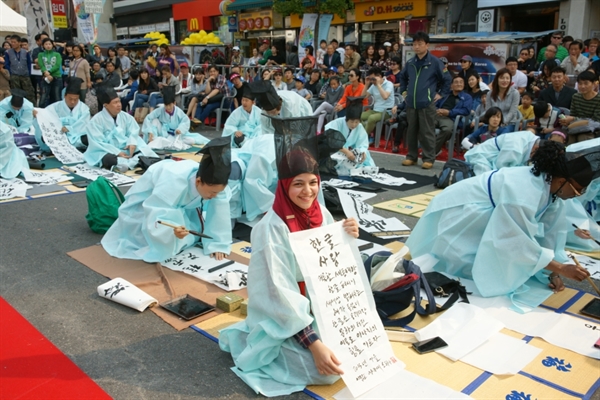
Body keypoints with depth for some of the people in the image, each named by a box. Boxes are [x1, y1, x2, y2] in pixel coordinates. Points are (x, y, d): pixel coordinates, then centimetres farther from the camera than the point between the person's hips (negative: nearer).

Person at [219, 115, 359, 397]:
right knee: (328, 369, -18)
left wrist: (348, 241, -15)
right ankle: (264, 344, 4)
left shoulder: (321, 214, -5)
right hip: (282, 315, -6)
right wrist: (314, 344, -29)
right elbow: (281, 293, -25)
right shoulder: (272, 228, -25)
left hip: (320, 306, 7)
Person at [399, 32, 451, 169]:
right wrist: (404, 90, 18)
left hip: (427, 103, -5)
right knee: (411, 131, 11)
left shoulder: (435, 62, -6)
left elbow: (446, 78, 1)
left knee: (427, 132, 0)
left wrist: (441, 93, -2)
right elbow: (403, 77, 27)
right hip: (411, 103, 5)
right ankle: (411, 156, 22)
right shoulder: (410, 62, 9)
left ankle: (429, 159, 9)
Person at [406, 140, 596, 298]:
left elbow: (551, 233, -3)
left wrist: (552, 273, -8)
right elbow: (519, 241, -35)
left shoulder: (550, 184, -8)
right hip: (456, 214, -9)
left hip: (481, 218, 9)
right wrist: (560, 268, -29)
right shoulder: (525, 191, -37)